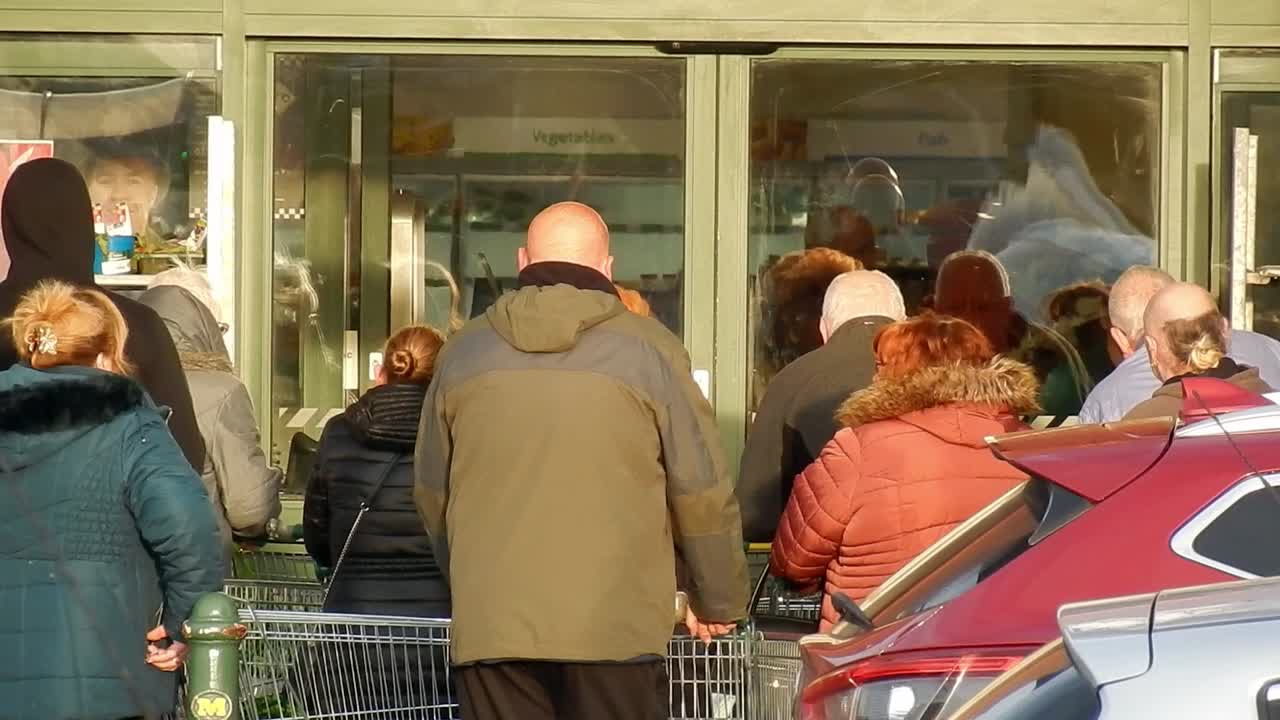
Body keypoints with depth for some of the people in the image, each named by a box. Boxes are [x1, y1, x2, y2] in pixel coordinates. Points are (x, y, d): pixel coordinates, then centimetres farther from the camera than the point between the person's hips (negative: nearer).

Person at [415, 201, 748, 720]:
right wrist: (719, 602, 17)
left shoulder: (464, 351, 9)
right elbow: (701, 494, 3)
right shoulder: (648, 350, 0)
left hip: (491, 626, 2)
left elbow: (432, 494, 18)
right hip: (615, 628, -2)